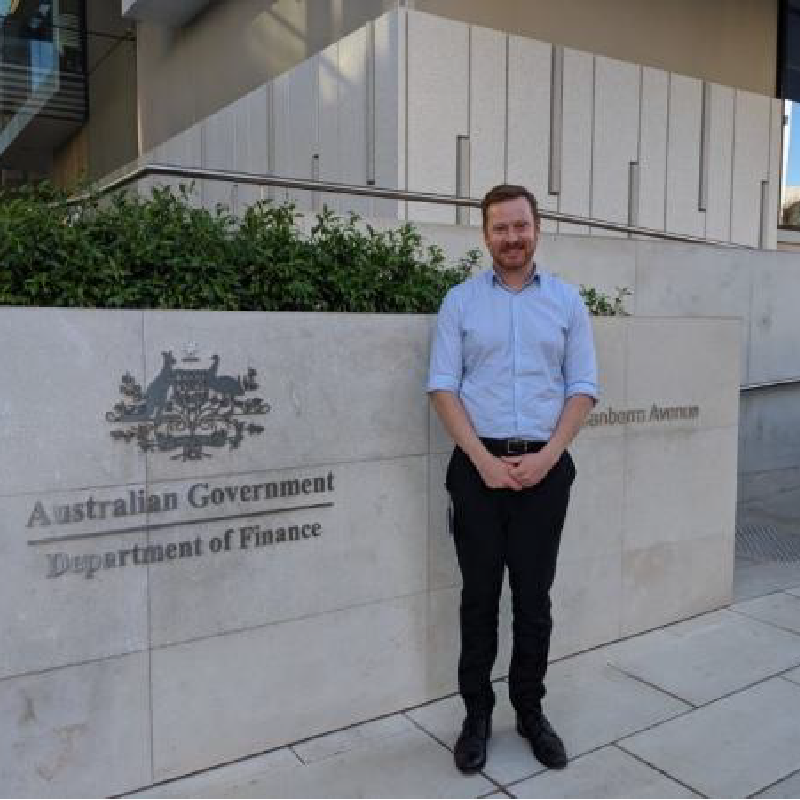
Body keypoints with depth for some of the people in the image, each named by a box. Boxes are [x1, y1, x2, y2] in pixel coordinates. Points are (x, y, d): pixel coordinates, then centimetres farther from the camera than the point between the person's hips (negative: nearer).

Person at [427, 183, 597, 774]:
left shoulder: (568, 301, 7)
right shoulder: (460, 301, 4)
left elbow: (583, 389, 4)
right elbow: (443, 387, -1)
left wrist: (546, 457, -9)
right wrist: (484, 460, -11)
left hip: (545, 468, 1)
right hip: (479, 466, -1)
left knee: (534, 597, 9)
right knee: (479, 595, 7)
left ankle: (531, 712, 26)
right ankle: (477, 714, 22)